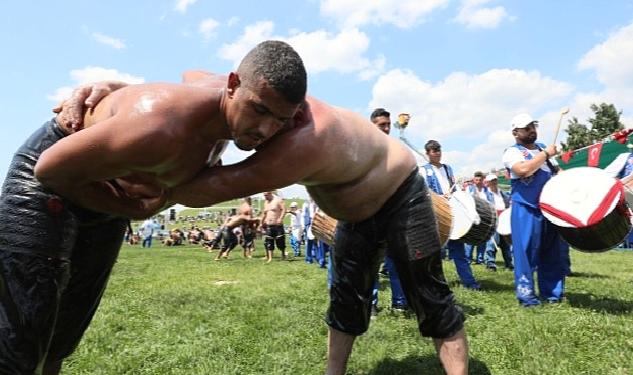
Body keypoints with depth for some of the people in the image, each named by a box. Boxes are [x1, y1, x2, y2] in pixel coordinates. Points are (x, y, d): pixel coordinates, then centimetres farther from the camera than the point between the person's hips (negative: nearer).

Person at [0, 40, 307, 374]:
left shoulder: (233, 94, -14)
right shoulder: (162, 132, -40)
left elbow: (191, 75, 12)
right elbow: (50, 169, -26)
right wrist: (132, 209, -15)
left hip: (103, 196, 7)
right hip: (49, 180, -7)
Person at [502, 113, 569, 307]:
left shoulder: (542, 147, 17)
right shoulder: (512, 152, -6)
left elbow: (556, 171, 24)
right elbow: (523, 170, -25)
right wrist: (545, 154, -13)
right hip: (526, 210, -7)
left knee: (555, 252, 11)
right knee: (527, 252, -3)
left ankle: (552, 292, 23)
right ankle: (526, 295, 6)